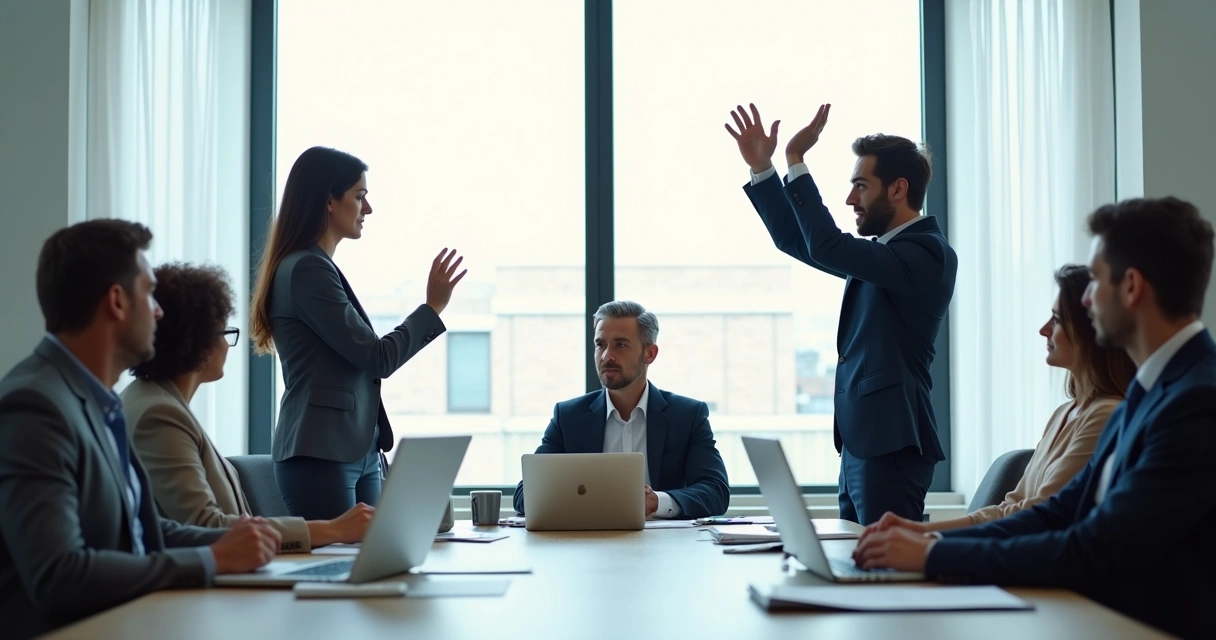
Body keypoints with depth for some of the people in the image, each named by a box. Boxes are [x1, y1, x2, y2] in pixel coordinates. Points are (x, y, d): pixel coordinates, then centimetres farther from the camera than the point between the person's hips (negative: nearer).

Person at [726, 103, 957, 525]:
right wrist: (761, 167, 17)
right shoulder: (882, 250, 16)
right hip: (860, 441, 10)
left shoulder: (928, 253, -13)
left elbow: (827, 248, -23)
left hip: (891, 443, -9)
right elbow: (795, 241, 26)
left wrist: (796, 161, -17)